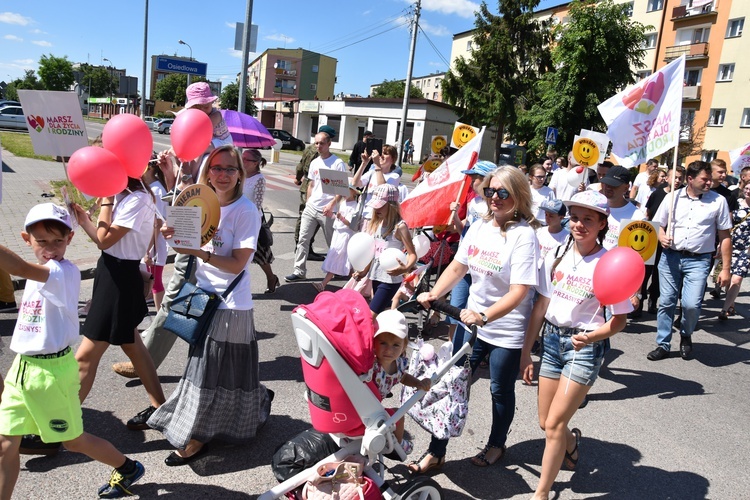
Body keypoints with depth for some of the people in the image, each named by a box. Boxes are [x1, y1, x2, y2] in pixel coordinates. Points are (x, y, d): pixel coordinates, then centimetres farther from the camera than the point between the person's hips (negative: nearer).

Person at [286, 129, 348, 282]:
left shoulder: (338, 163, -9)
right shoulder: (314, 163, 11)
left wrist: (331, 205, -20)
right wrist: (308, 203, 14)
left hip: (327, 210, -6)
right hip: (311, 207, 6)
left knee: (333, 243, 7)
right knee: (303, 239, 1)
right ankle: (299, 271, 6)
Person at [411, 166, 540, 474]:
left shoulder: (523, 235, -18)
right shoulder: (479, 226, 1)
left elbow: (519, 291, -24)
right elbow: (458, 267, 9)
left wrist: (484, 316, -35)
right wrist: (434, 294, -5)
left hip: (507, 330, -5)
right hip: (472, 322, 5)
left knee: (500, 391, 14)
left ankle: (496, 445, 40)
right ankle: (436, 452, 19)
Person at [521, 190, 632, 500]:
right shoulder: (557, 256, 0)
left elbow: (620, 320, -7)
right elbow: (541, 305, 5)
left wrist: (591, 337, -26)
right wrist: (526, 352, 6)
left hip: (586, 346, -5)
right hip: (552, 339, 5)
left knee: (555, 424, -8)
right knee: (545, 424, 13)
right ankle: (572, 442, 48)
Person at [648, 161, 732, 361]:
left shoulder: (718, 201, 0)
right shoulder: (673, 197, 3)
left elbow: (724, 237, 2)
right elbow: (660, 225, 11)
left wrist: (725, 269, -1)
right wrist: (662, 237, -13)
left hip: (698, 260, -2)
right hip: (670, 256, 2)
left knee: (691, 305, -12)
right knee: (666, 302, 4)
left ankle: (686, 336, 20)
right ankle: (663, 345, 18)